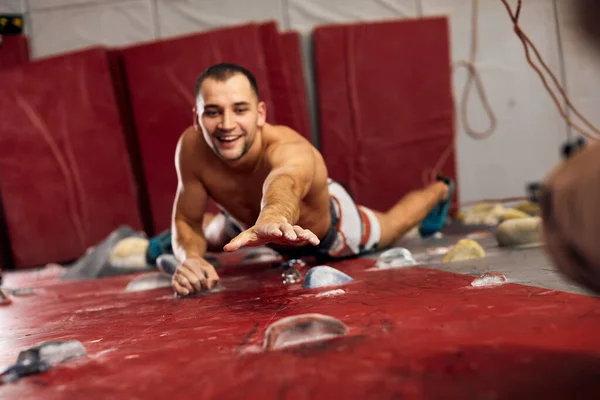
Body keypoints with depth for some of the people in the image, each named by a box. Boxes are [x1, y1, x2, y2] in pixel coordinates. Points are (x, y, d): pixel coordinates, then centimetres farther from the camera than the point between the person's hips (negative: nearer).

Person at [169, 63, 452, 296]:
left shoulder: (291, 151, -49)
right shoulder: (191, 147, -35)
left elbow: (284, 185, -74)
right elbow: (187, 221, -23)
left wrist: (272, 219, -99)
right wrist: (189, 257, -47)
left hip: (328, 231, -3)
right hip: (249, 221, 3)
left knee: (393, 225, 27)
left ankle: (438, 190, 59)